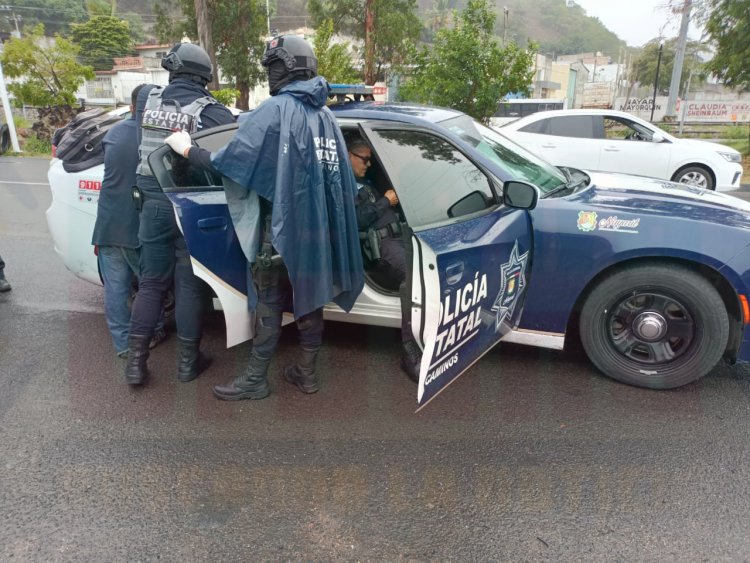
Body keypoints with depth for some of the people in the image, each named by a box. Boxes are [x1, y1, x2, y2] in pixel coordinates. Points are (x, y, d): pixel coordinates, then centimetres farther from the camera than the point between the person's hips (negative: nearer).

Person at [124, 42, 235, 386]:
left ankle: (136, 360, 14)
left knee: (151, 282, 13)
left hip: (154, 204, 3)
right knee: (188, 285, 6)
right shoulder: (211, 112, -8)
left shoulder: (147, 99, 4)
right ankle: (188, 360, 16)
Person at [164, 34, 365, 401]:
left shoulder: (277, 109, -10)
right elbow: (342, 175, 11)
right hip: (318, 224, 7)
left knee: (269, 302, 2)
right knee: (309, 296, 13)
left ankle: (255, 379, 11)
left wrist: (187, 150, -3)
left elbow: (235, 158, -16)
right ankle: (307, 372, 23)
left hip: (283, 223, -7)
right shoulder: (325, 115, 12)